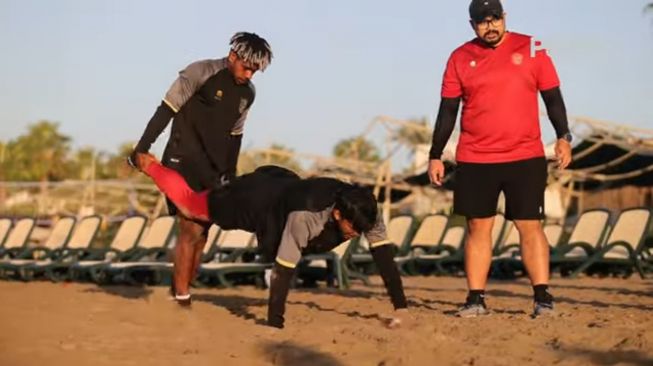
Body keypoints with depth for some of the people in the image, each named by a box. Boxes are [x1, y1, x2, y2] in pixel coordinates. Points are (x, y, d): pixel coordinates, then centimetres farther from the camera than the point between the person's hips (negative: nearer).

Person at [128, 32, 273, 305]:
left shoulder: (247, 93, 9)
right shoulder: (200, 73, -12)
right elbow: (166, 110, -12)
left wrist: (230, 177, 17)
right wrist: (141, 149, -14)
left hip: (212, 171, 7)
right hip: (183, 162, -7)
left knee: (202, 233, 5)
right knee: (191, 230, -14)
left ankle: (180, 291, 15)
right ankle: (181, 296, -6)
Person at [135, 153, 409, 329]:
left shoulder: (364, 212, -31)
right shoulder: (306, 216, -47)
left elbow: (383, 252, -29)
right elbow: (284, 268, -42)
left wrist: (400, 306, -34)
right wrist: (274, 323, -39)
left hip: (282, 187, 5)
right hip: (255, 200, -5)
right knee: (190, 204, 15)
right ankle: (149, 165, 40)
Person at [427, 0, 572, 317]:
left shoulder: (531, 49, 3)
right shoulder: (460, 58, 5)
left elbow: (553, 98, 4)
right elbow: (448, 111, 7)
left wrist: (563, 137, -8)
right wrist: (435, 155, 3)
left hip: (525, 158, -1)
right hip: (474, 161, 1)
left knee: (530, 226, -2)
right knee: (477, 228, 4)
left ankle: (542, 297, 1)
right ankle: (476, 299, 9)